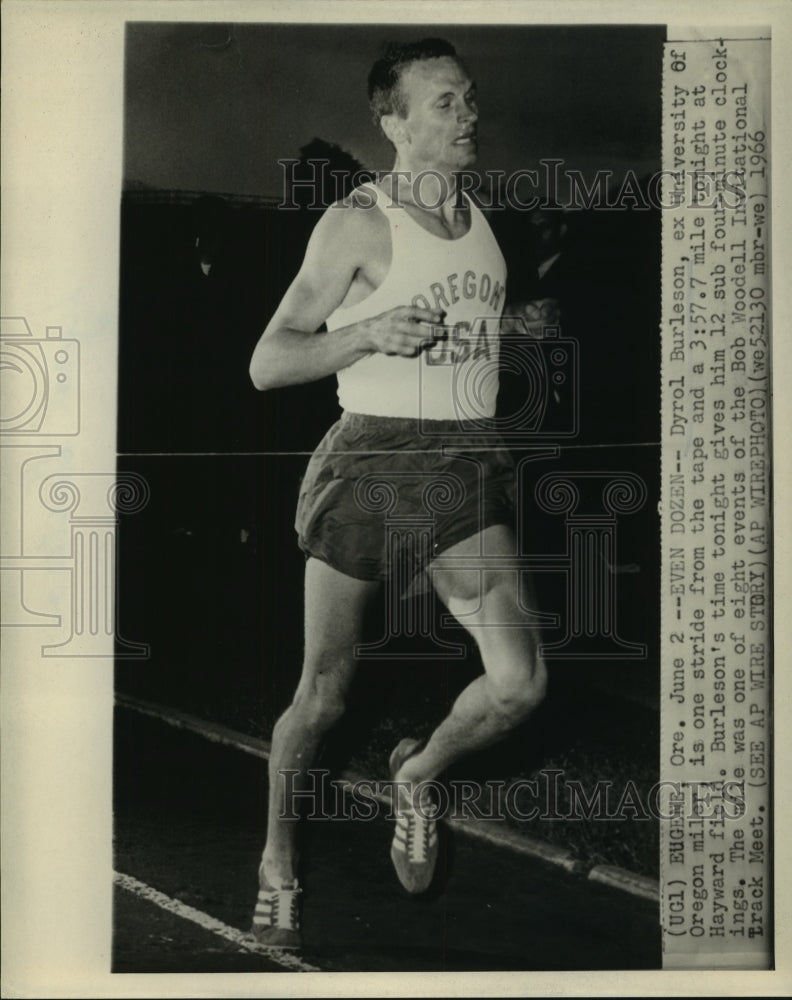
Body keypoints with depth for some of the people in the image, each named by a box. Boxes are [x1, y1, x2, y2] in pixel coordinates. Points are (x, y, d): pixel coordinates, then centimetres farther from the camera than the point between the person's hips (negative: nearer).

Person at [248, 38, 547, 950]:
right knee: (322, 695, 5)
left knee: (520, 683, -12)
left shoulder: (482, 222, 13)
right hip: (370, 462, -4)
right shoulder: (359, 223, -5)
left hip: (465, 470, 4)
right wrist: (371, 332, -19)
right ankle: (277, 866, 28)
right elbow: (266, 365, -7)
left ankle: (418, 775, 19)